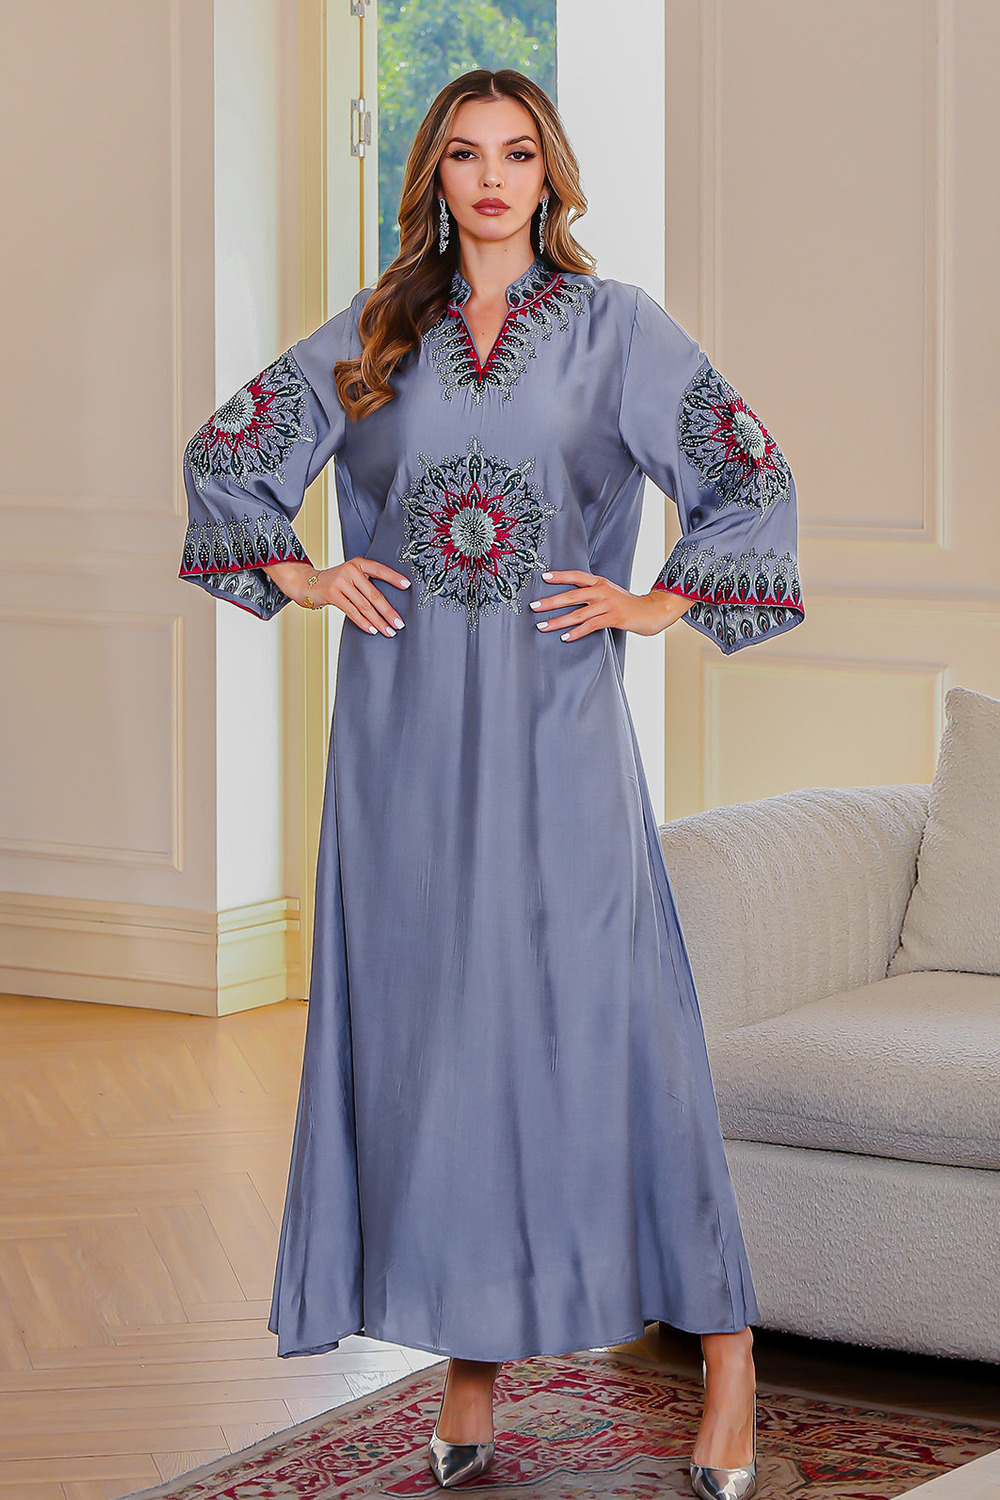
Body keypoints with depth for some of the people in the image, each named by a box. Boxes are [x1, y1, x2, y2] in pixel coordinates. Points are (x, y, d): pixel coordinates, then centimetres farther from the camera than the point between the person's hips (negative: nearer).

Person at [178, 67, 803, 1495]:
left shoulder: (616, 329, 4)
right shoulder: (372, 334, 10)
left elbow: (755, 476, 5)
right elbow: (225, 453, 18)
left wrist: (658, 601, -3)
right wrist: (295, 574, 6)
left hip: (553, 726, -2)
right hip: (406, 730, 3)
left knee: (599, 1017, -5)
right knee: (430, 1027, 3)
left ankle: (723, 1346, 3)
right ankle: (470, 1361, 11)